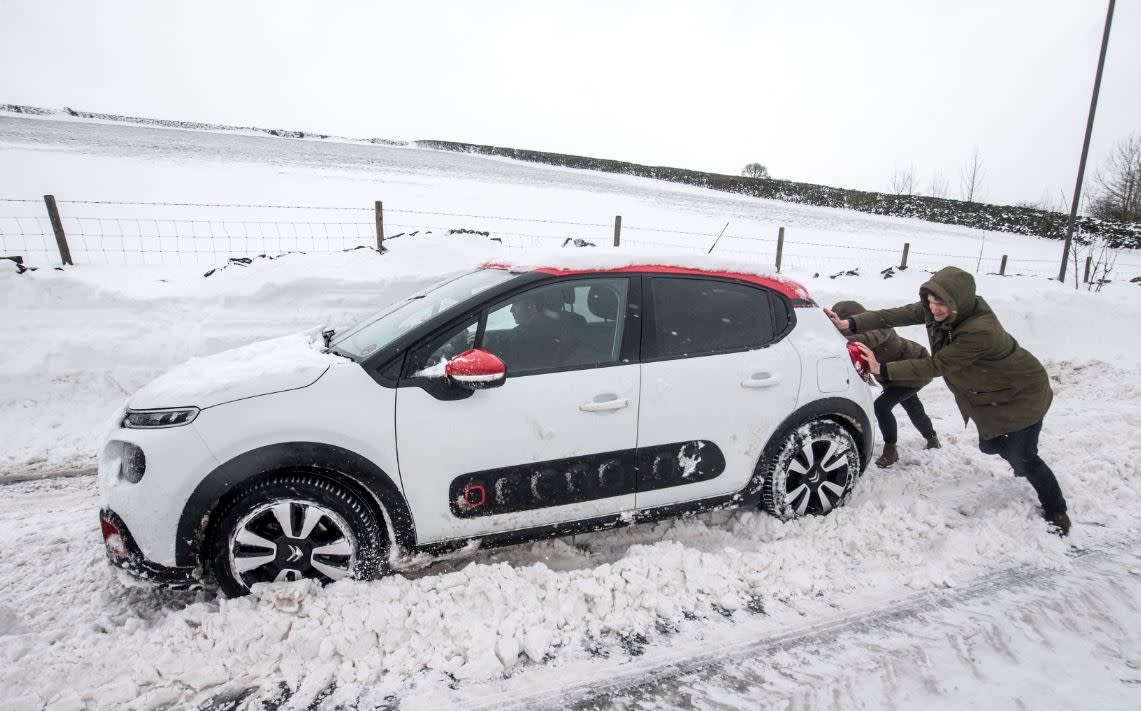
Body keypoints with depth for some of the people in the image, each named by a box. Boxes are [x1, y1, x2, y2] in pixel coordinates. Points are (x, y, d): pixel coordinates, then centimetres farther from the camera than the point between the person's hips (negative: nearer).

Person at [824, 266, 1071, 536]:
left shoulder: (979, 331, -39)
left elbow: (936, 365, -34)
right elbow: (900, 314, -21)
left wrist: (883, 369, -33)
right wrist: (851, 324, -31)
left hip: (1022, 395, -8)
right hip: (991, 394, 8)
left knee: (1023, 457, -2)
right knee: (989, 444, 21)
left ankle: (1056, 511, 22)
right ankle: (1024, 465, 52)